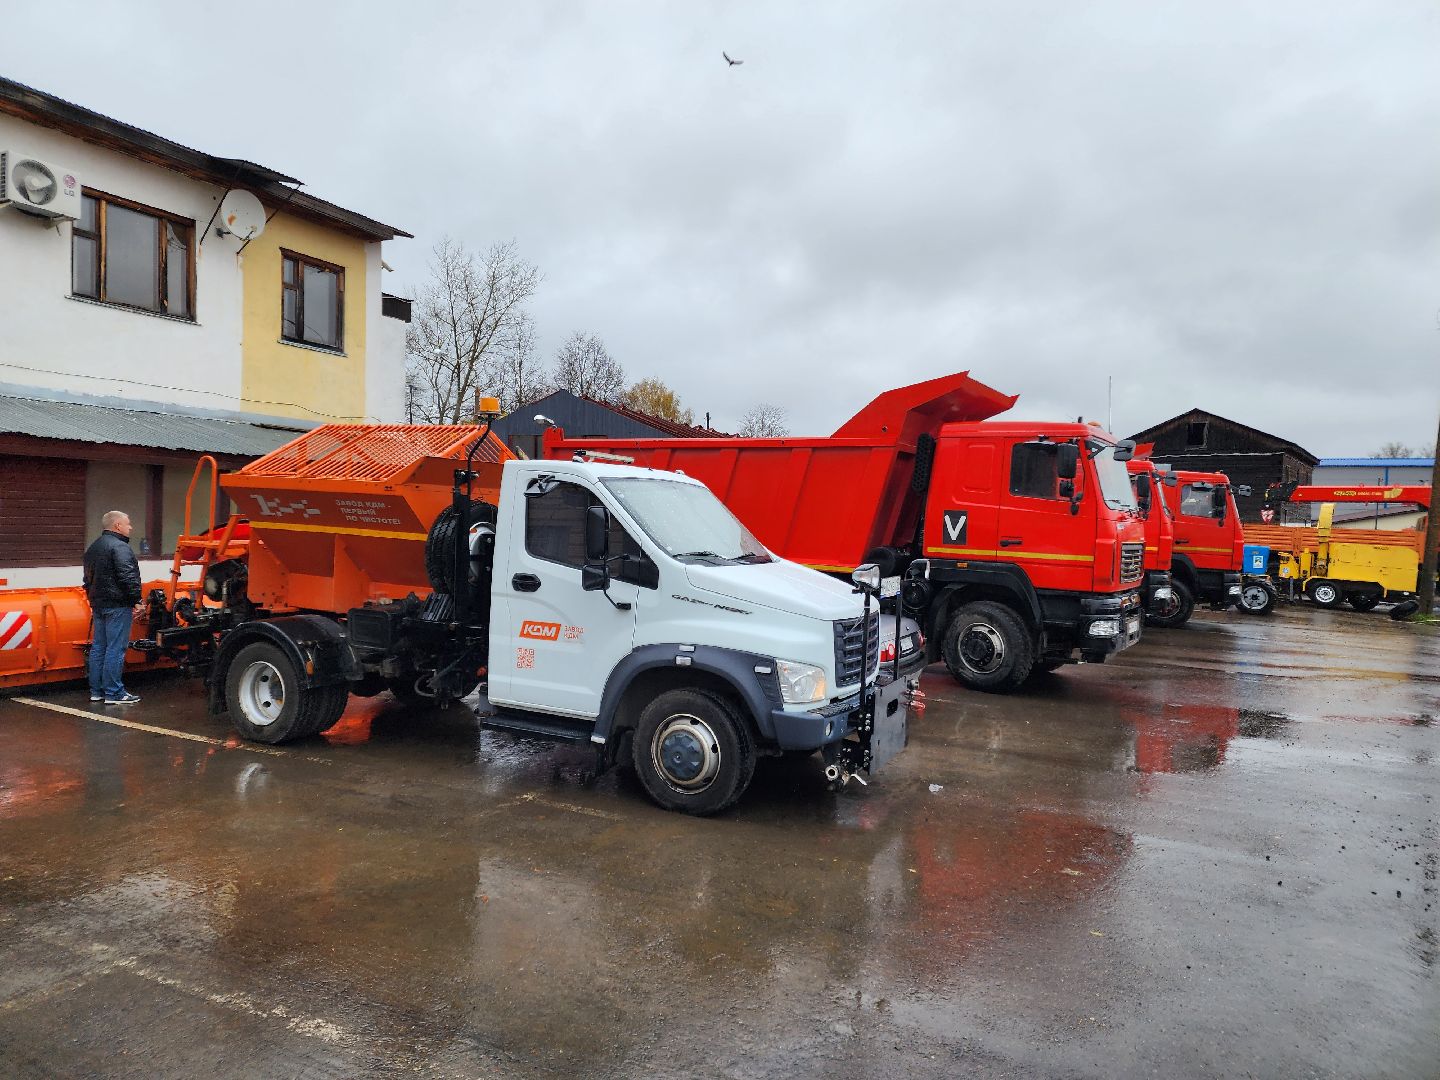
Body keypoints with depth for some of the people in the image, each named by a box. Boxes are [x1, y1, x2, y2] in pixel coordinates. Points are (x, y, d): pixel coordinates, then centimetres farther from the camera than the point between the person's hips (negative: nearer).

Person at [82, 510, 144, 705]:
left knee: (98, 647, 13)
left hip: (98, 604, 10)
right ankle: (114, 693, -6)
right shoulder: (119, 547, -14)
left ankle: (96, 691, 18)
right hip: (117, 605, -10)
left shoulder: (93, 548, 18)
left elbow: (88, 578, 25)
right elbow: (128, 577, -21)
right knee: (116, 649, -7)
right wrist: (137, 601, -17)